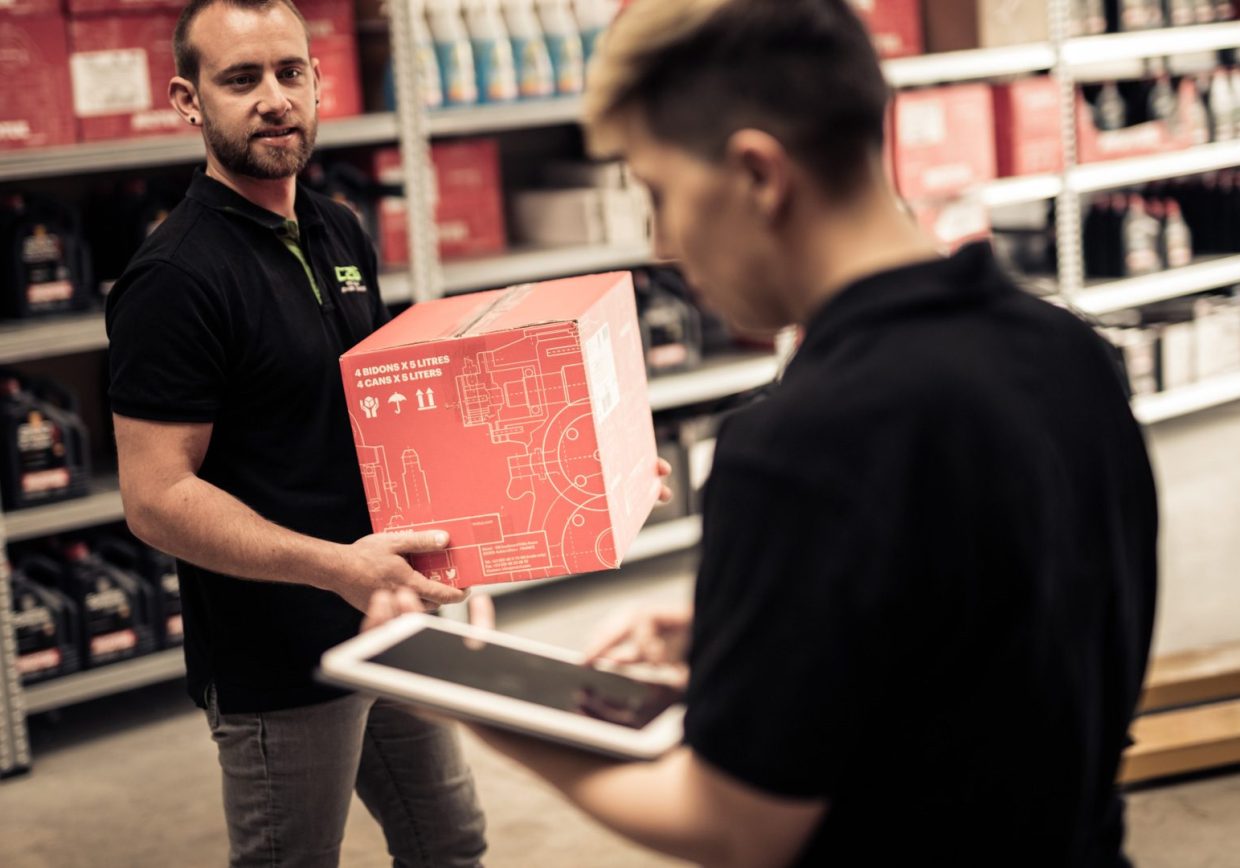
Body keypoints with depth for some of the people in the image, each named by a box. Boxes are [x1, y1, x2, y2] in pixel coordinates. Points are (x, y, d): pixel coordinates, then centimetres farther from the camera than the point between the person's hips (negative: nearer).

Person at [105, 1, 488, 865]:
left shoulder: (340, 234, 7)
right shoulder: (176, 277, -19)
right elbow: (157, 496, -23)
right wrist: (335, 566, -32)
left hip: (388, 624, 8)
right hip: (279, 661, -8)